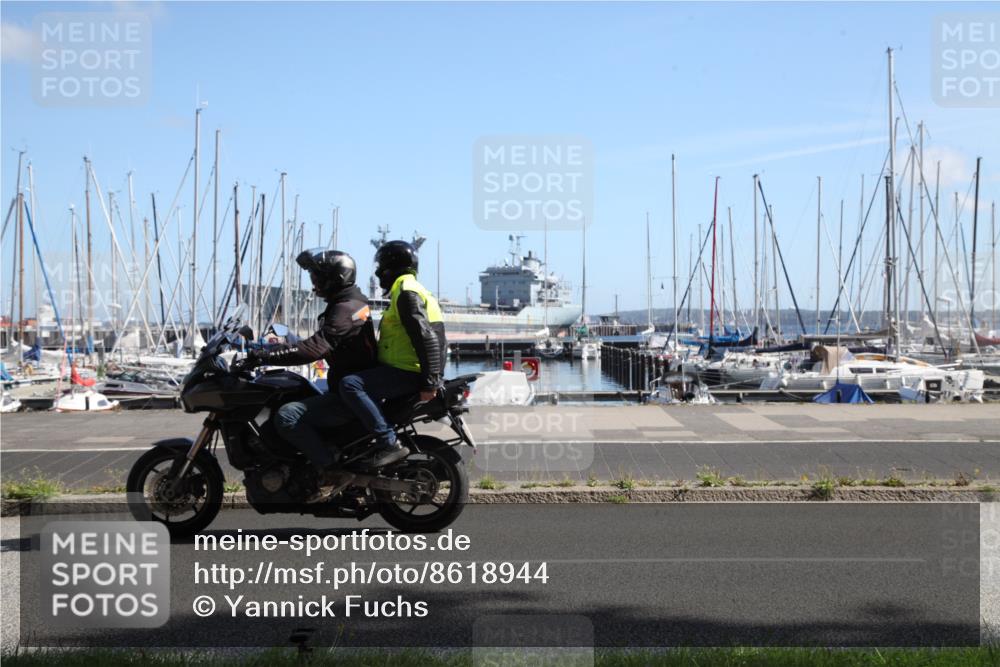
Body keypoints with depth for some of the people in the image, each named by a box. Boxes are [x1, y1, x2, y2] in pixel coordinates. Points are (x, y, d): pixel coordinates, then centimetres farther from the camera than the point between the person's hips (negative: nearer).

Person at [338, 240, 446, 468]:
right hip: (409, 371, 11)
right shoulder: (408, 289, 22)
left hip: (408, 373, -11)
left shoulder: (406, 292, -12)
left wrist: (429, 383, -25)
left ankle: (389, 443, -28)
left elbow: (425, 337, -22)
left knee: (350, 385, -24)